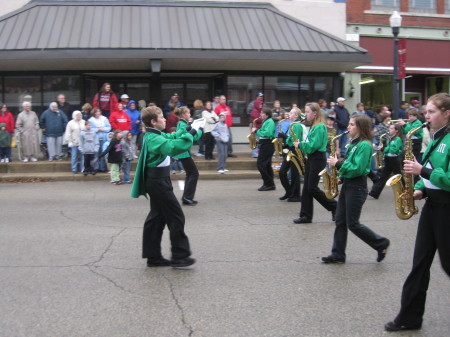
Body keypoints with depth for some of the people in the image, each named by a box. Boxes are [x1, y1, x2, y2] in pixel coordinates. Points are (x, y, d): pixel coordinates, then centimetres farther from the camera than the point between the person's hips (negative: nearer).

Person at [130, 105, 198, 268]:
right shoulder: (154, 139, -21)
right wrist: (191, 133, -26)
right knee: (176, 217, -4)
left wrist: (188, 128, 8)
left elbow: (171, 137, 21)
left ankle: (153, 256, 19)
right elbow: (173, 147, -35)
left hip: (156, 181, 11)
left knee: (157, 217, 14)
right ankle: (179, 256, 2)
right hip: (158, 182, -11)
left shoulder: (154, 136, 11)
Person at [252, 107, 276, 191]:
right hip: (265, 144, 10)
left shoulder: (270, 122, -13)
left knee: (260, 164, -11)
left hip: (267, 145, -10)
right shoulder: (265, 121, 17)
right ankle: (270, 184, 15)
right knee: (266, 165, 11)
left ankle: (268, 183, -8)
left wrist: (256, 131, -19)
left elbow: (267, 133, -26)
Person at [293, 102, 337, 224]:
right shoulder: (313, 126, 15)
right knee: (306, 188, 7)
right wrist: (300, 144, 4)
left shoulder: (319, 127, -15)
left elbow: (313, 146, -21)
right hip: (311, 158, 10)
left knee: (312, 188, -8)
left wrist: (300, 144, -11)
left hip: (317, 159, -10)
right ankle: (306, 215, 9)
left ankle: (334, 207, 6)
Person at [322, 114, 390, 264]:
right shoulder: (354, 143, 13)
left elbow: (357, 169, -23)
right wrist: (341, 177, 7)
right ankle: (338, 254, 12)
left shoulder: (364, 145, -16)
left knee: (352, 224, -4)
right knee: (340, 221, 8)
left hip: (357, 188, -9)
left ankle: (381, 244, 10)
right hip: (347, 184, 9)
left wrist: (337, 164, -18)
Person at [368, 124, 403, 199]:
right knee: (383, 176, 6)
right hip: (388, 160, 9)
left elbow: (393, 150, -23)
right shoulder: (391, 138, 14)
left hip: (395, 160, -9)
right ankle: (374, 193, 5)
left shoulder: (397, 139, -12)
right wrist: (382, 148, -1)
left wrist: (383, 148, -18)